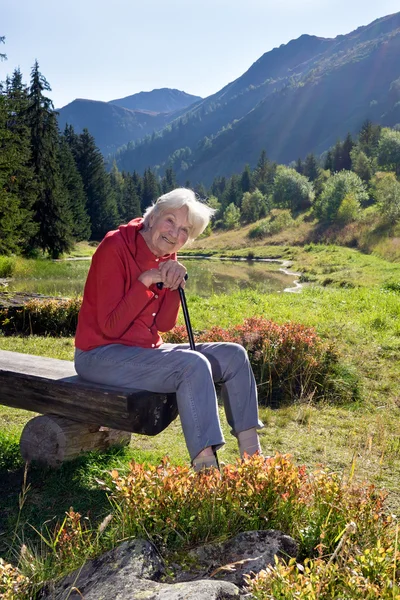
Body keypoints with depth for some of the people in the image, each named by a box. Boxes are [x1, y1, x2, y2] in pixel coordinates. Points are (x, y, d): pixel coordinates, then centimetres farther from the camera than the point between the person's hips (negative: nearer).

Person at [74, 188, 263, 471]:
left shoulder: (167, 258, 5)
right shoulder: (115, 247, -16)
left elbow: (164, 324, 2)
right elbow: (110, 327, -21)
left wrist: (175, 283, -13)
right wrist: (146, 280, -24)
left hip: (146, 349, 8)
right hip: (101, 355, -8)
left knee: (234, 355, -3)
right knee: (194, 365, -30)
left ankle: (252, 457, 0)